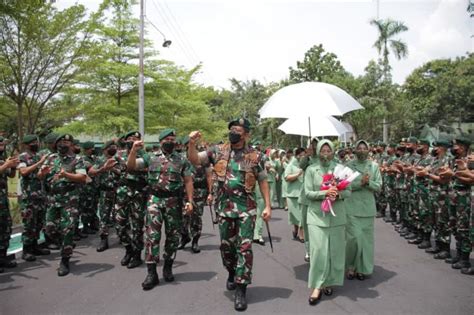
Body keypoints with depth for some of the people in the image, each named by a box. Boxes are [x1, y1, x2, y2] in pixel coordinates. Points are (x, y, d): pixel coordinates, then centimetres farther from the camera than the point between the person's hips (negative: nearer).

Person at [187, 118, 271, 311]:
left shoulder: (255, 156, -2)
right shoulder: (219, 151, 3)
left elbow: (263, 181, 3)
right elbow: (194, 160, 4)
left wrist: (268, 206, -3)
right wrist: (192, 143, -15)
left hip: (246, 208, -2)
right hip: (224, 207, 3)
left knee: (244, 247, -4)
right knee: (226, 245, 14)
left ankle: (241, 289, 4)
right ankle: (232, 273, 41)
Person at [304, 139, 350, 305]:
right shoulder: (311, 169, 1)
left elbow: (348, 191, 3)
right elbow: (308, 193, -5)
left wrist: (338, 194, -18)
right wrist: (325, 193, -20)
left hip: (337, 215, 2)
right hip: (317, 215, -2)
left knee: (335, 250, 8)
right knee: (318, 250, -6)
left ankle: (329, 282, 24)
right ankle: (317, 286, 2)